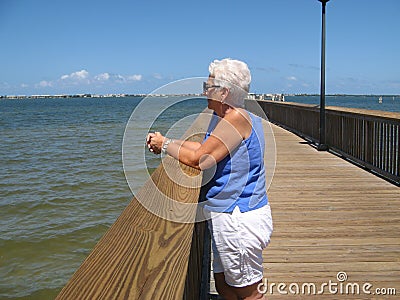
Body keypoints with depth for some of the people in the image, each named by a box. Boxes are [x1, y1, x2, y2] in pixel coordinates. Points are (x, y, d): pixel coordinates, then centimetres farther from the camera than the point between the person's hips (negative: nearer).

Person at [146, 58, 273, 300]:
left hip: (239, 218, -10)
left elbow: (198, 159, -21)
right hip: (227, 215, 11)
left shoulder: (237, 117, -21)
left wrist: (165, 144, -5)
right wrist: (167, 142, 14)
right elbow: (206, 149, 18)